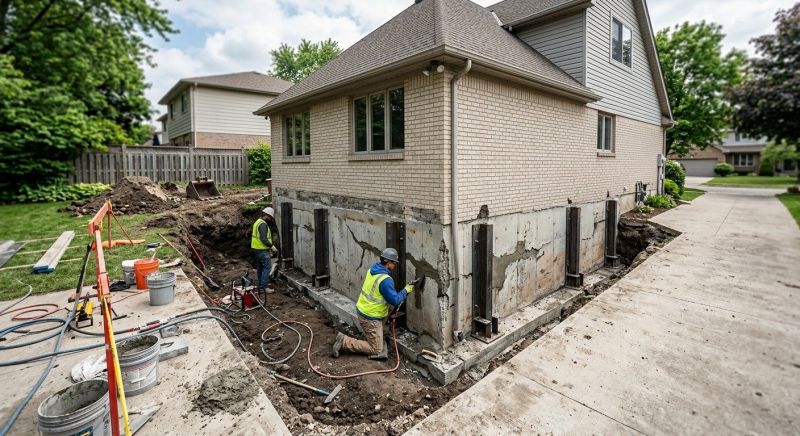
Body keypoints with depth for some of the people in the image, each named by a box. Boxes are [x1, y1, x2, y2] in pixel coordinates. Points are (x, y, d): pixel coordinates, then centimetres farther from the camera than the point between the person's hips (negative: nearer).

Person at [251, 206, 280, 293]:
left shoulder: (258, 221, 16)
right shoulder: (263, 224, -18)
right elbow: (263, 238, -26)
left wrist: (269, 246, 21)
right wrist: (271, 246, -19)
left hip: (256, 248, 11)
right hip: (262, 250, -11)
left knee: (260, 267, 17)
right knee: (267, 266, -9)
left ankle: (261, 285, 26)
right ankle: (264, 287, -10)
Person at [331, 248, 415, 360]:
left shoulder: (372, 269, 0)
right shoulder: (386, 280, -26)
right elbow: (395, 300, -19)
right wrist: (405, 291, -4)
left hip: (362, 309, 9)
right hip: (370, 317, -9)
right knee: (376, 350, 3)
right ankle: (344, 341, -3)